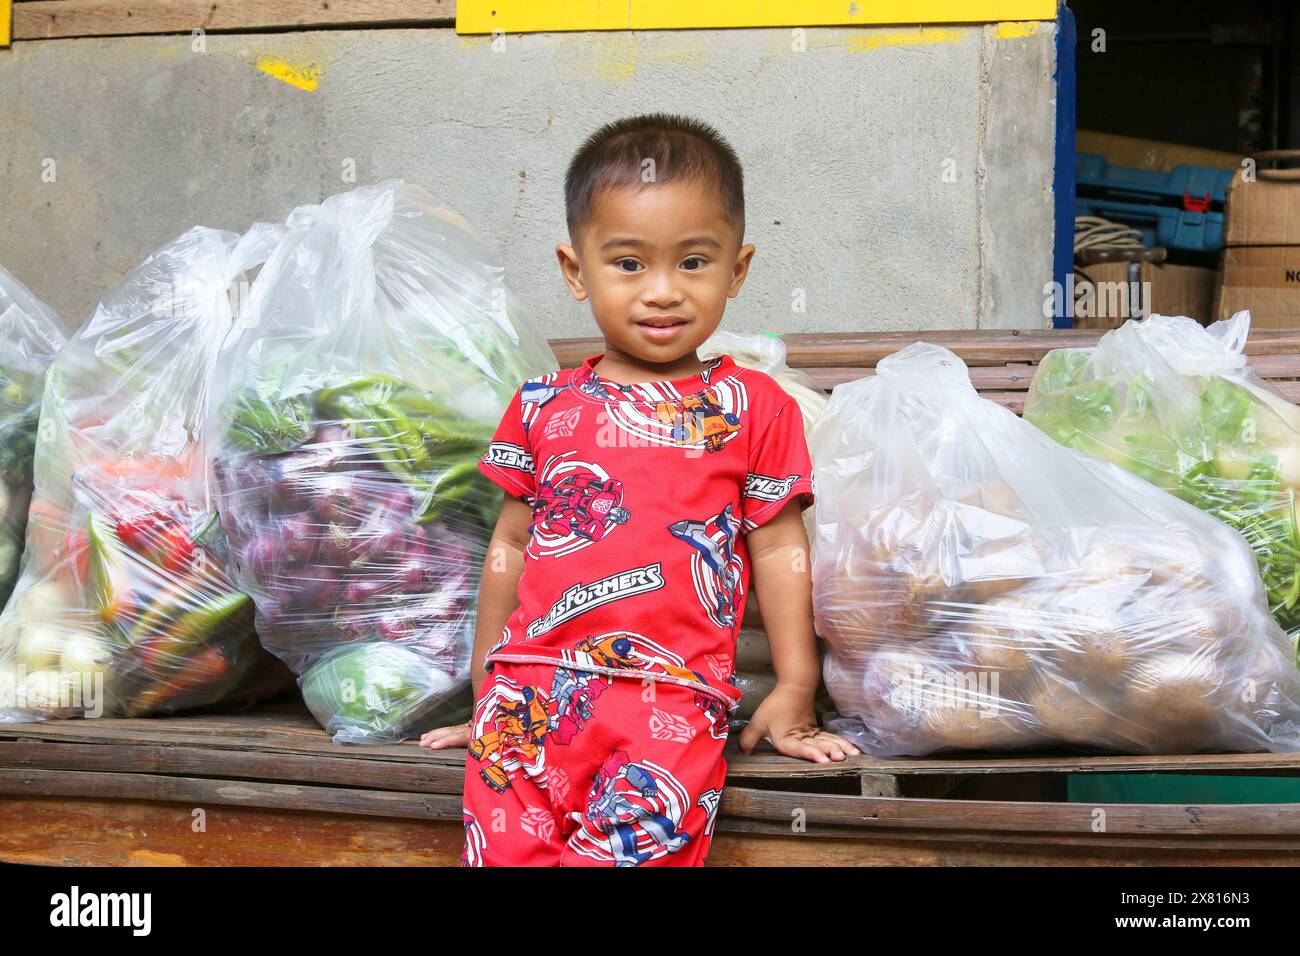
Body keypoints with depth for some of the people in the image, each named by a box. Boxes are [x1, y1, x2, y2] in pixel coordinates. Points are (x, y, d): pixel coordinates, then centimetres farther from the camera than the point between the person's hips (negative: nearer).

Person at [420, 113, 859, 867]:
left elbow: (779, 548, 10)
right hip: (532, 685, 2)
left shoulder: (754, 407, 9)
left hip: (673, 698, -2)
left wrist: (795, 692, 7)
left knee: (635, 843, -25)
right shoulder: (542, 405, 14)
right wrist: (485, 691, 21)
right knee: (508, 845, -16)